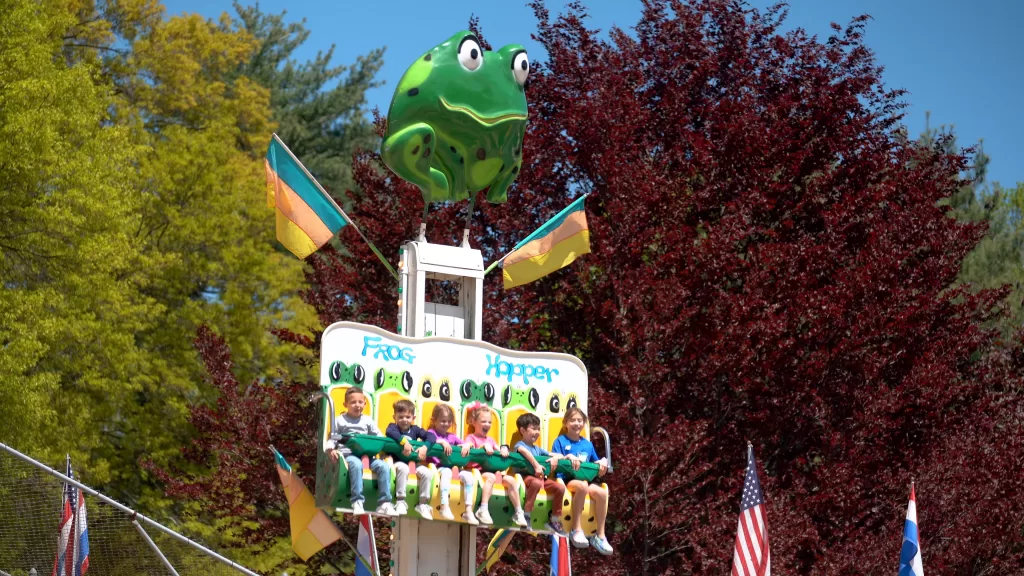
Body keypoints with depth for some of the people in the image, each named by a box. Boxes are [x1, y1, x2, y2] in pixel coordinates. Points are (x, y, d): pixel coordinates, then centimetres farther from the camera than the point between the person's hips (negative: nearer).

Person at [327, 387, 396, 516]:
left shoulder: (367, 421, 20)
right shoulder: (340, 420, 11)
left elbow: (378, 437, 17)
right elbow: (332, 438, 7)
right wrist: (331, 450, -15)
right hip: (348, 454, -4)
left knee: (384, 466, -22)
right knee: (356, 464, -40)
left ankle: (384, 503, -20)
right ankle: (357, 502, -41)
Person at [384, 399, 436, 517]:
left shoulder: (415, 429, 15)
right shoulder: (393, 427, 6)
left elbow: (431, 436, 1)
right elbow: (389, 432, -21)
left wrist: (425, 447, -20)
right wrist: (404, 441, -32)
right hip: (397, 462, -4)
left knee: (427, 472, -22)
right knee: (403, 468, -37)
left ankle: (423, 504, -8)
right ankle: (400, 502, -30)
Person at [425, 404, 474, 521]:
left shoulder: (452, 436, 23)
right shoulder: (432, 433, 6)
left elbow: (464, 443, 18)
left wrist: (467, 445, -6)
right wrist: (442, 442, -29)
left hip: (452, 467, 6)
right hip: (436, 467, -6)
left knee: (468, 475, -19)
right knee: (446, 472, -38)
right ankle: (445, 507, -45)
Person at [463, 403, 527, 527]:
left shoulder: (490, 440, 23)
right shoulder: (471, 437, 2)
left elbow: (499, 451, 13)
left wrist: (504, 449, -10)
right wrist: (483, 446, -29)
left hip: (490, 470, 7)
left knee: (510, 479, -10)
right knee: (491, 477, -35)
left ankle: (518, 512, -5)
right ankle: (483, 510, -39)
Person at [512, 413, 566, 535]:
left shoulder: (538, 449, 26)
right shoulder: (520, 445, 3)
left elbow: (559, 455, 24)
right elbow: (524, 451, -25)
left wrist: (555, 457, -1)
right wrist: (536, 465, -35)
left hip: (540, 477, 7)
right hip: (525, 476, -7)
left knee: (560, 487, -11)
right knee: (536, 483, -40)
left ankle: (554, 520, -2)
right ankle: (526, 514, -32)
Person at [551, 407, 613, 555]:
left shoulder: (588, 444, 17)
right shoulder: (560, 441, 4)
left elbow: (596, 463, 23)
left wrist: (602, 463, 1)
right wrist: (567, 457, -20)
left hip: (585, 479, 5)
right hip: (566, 480, -5)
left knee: (601, 492, -27)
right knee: (582, 486, -39)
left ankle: (600, 536, -17)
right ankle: (576, 530, -31)